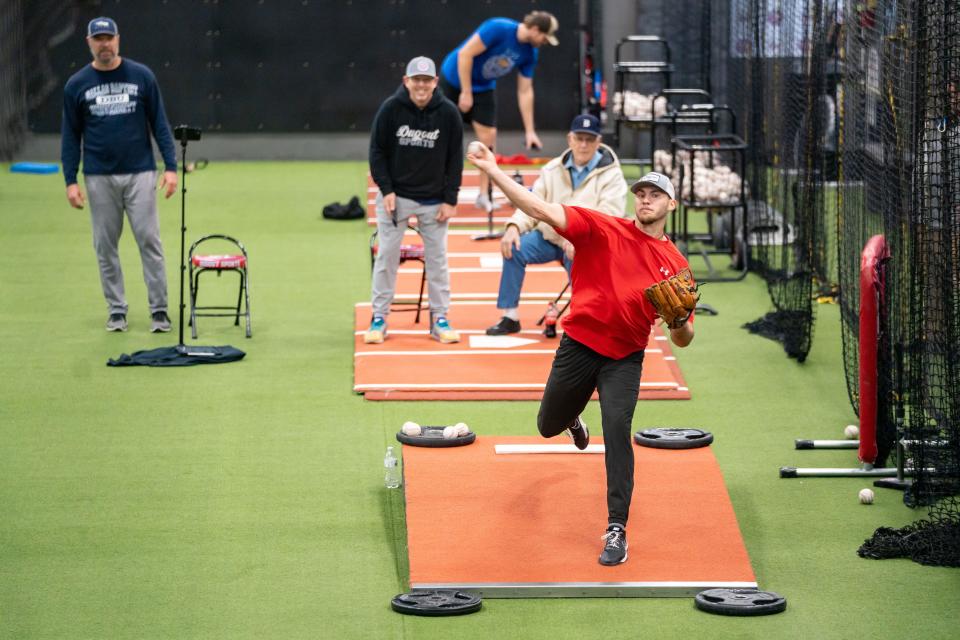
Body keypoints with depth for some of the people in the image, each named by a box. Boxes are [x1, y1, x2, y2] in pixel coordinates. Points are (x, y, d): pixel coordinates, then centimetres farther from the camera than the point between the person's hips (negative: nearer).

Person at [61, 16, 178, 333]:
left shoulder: (141, 76, 1)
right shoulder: (76, 85, 3)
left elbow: (159, 123, 3)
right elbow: (70, 136, 6)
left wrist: (170, 166, -5)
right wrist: (70, 181, -1)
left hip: (140, 173, -1)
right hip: (99, 178, 1)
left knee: (149, 241, -4)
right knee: (105, 246, 5)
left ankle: (159, 310, 1)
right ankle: (116, 310, 13)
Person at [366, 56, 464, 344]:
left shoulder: (448, 113, -5)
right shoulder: (390, 108, -7)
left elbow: (455, 159, 1)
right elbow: (377, 151, -1)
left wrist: (450, 200, -4)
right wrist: (386, 189, -9)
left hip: (433, 200, 1)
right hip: (395, 196, -1)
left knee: (437, 258, 3)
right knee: (386, 255, 0)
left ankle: (440, 319, 11)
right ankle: (379, 318, 7)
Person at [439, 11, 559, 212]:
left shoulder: (530, 53, -9)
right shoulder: (498, 28, -29)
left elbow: (525, 92, -1)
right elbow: (465, 54, -27)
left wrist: (530, 131, -2)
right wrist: (466, 93, -23)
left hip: (484, 88, 6)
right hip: (455, 79, -6)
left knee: (488, 137, -4)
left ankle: (484, 196, 3)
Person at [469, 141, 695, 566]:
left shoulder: (675, 264, 0)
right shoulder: (602, 229, -6)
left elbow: (682, 340, 6)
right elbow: (541, 209, -19)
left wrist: (680, 320, -19)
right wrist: (491, 171, -31)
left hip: (625, 359, -1)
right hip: (578, 347, 1)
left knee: (617, 430, -21)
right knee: (549, 427, 18)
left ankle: (616, 531, -16)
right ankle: (574, 420, 59)